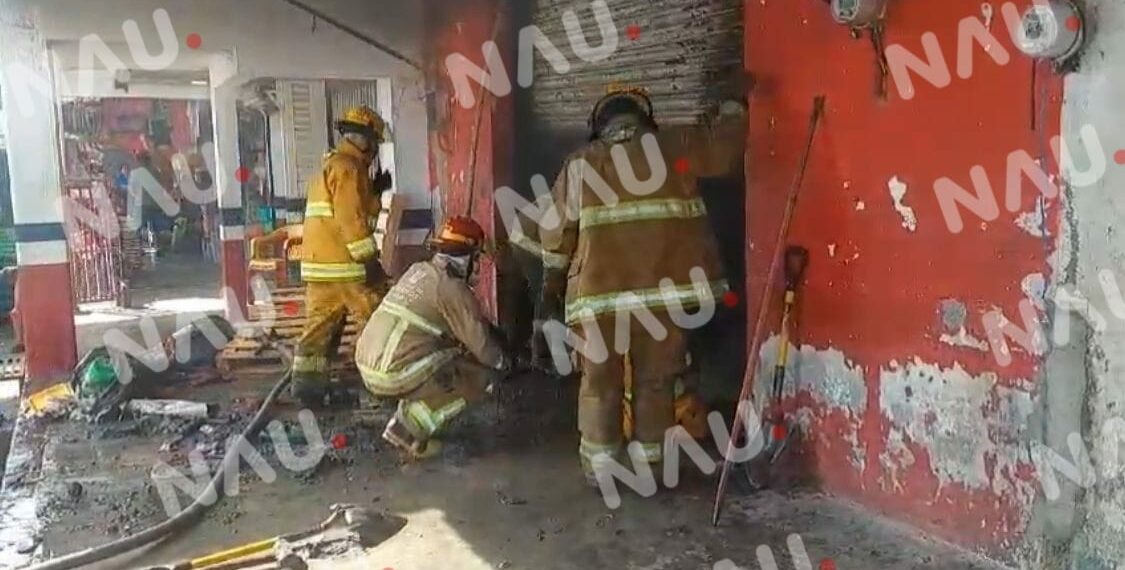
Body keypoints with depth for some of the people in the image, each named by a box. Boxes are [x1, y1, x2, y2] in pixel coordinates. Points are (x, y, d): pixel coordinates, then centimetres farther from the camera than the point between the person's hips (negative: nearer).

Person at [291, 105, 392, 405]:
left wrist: (374, 189, 19)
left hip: (319, 263, 10)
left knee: (320, 325, 10)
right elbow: (351, 220, -18)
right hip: (343, 264, -10)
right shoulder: (348, 167, -11)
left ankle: (307, 384, 12)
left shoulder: (332, 164, 21)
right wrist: (371, 260, -17)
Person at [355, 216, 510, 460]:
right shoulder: (452, 288, -11)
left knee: (448, 356, 26)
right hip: (394, 375, -9)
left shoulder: (418, 271, 14)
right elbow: (481, 343, -8)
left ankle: (405, 421, 17)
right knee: (480, 375, 2)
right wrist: (502, 361, 13)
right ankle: (409, 430, -1)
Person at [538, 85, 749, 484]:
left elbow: (556, 231, 8)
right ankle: (650, 461, 20)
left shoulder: (579, 166, 5)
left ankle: (598, 462, 14)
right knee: (656, 379, 12)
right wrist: (735, 106, 35)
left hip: (599, 294, 0)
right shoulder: (672, 149, 3)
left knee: (600, 380, 12)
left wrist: (554, 276, 22)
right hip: (663, 290, 0)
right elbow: (722, 140, 16)